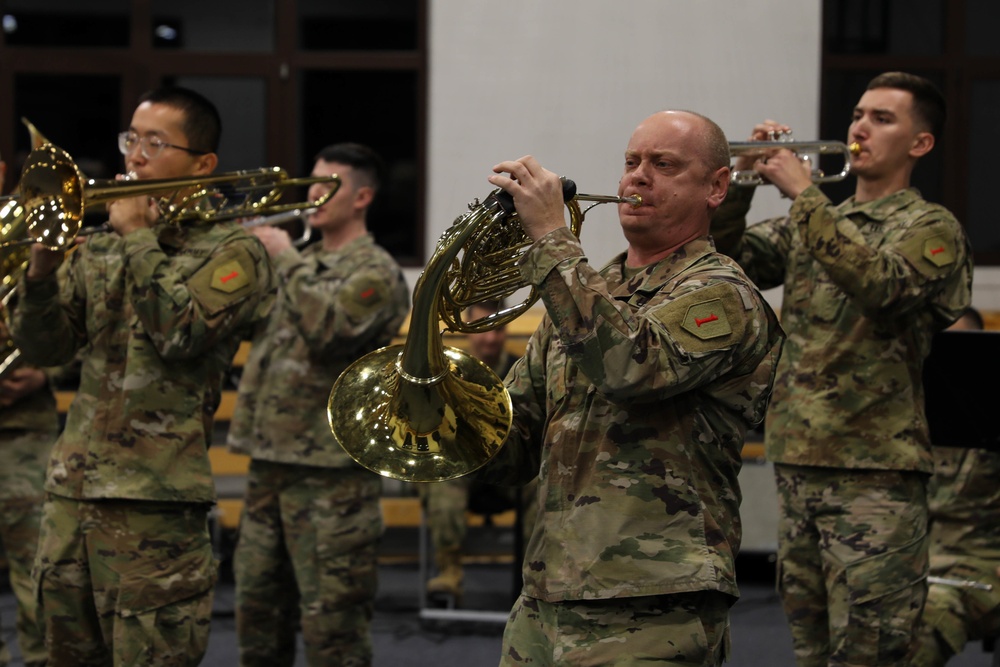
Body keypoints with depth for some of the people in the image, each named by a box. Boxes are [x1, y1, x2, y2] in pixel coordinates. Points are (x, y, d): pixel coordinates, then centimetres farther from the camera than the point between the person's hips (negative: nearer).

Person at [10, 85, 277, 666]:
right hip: (72, 490, 6)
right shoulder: (98, 250, 17)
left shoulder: (233, 250, -1)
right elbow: (43, 347, 9)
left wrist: (140, 237, -9)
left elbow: (180, 332, -17)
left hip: (156, 503, -6)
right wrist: (42, 266, -8)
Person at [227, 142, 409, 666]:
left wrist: (285, 260, -15)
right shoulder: (301, 264, 17)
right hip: (268, 462, 8)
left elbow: (329, 328, -25)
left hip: (331, 472, -8)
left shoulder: (375, 271, -7)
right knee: (257, 616, 15)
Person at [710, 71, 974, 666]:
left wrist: (804, 193, -20)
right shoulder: (814, 223, 18)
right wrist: (744, 181, -6)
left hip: (874, 470, -7)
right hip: (797, 461, 7)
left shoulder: (931, 227, -3)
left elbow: (879, 284, -23)